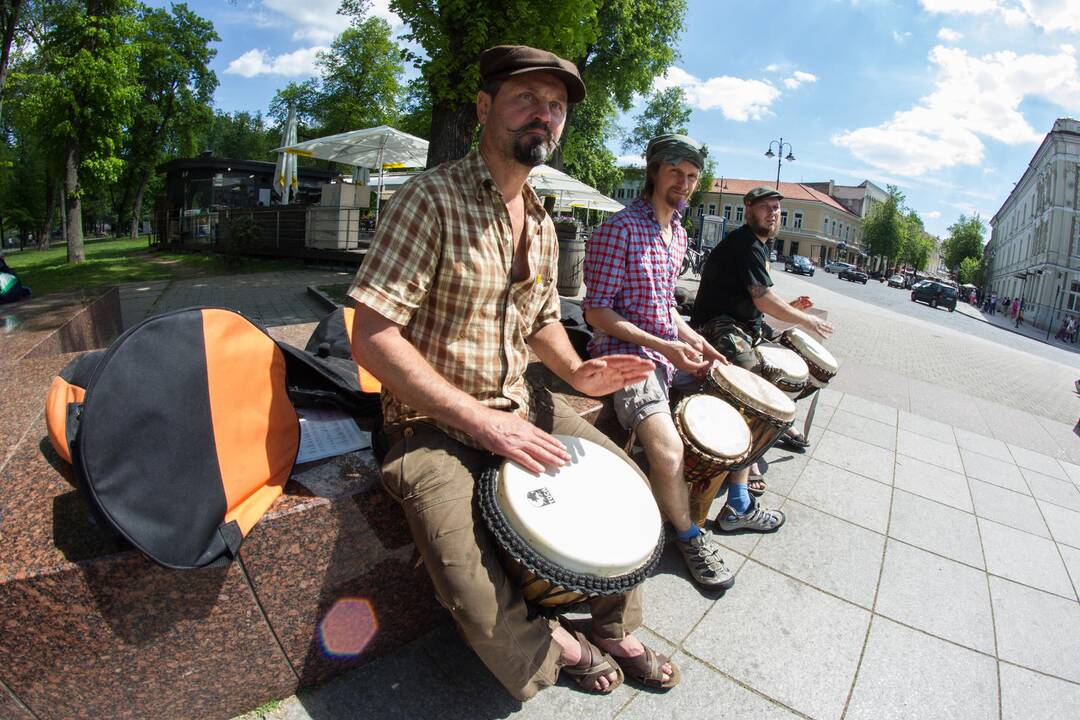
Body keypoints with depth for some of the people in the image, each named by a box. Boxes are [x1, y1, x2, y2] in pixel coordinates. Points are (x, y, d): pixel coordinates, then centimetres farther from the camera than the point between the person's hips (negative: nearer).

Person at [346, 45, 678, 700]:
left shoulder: (542, 223, 8)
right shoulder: (431, 199, -16)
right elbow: (373, 338, -22)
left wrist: (575, 371, -2)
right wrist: (479, 419, -25)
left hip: (519, 406, 7)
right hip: (434, 421, -7)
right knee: (469, 577, -24)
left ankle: (616, 630, 29)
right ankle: (549, 647, 13)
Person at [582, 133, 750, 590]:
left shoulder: (678, 234, 15)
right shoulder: (619, 229, -13)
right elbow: (596, 312, -17)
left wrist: (693, 340, 7)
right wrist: (663, 346, -23)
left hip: (672, 349, 9)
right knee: (668, 450, -28)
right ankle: (689, 536, 4)